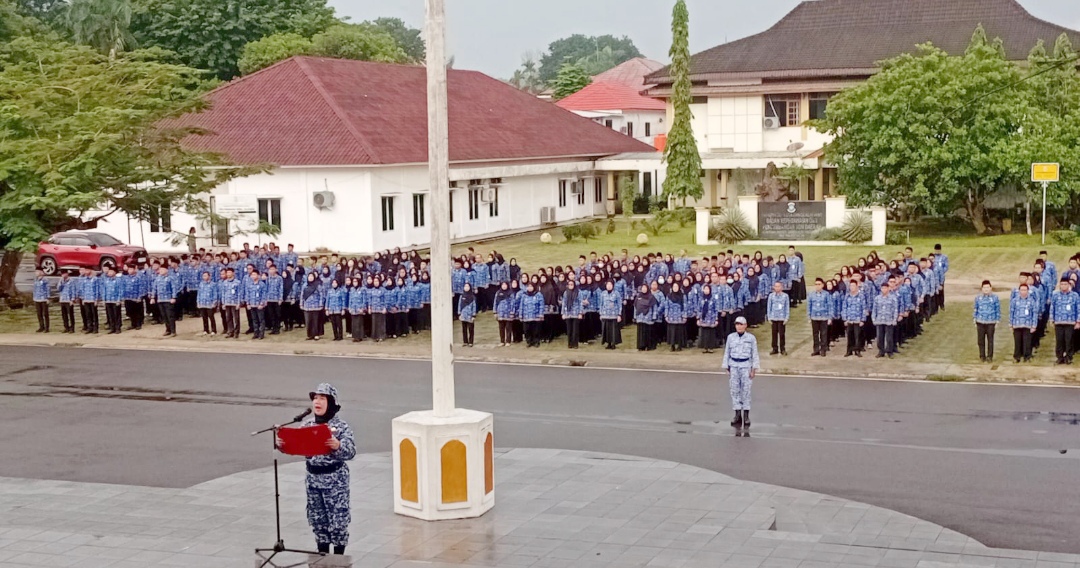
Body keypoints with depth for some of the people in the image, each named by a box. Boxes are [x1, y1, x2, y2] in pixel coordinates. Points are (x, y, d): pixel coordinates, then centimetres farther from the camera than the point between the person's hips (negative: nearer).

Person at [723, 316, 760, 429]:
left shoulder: (751, 338, 1)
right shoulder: (731, 337, 5)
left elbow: (754, 354, 3)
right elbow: (727, 353, 10)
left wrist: (754, 369, -2)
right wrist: (726, 368, 7)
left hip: (746, 366, -2)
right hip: (734, 366, 2)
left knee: (746, 390, -2)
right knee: (735, 390, 1)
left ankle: (746, 416, 4)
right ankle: (738, 415, 7)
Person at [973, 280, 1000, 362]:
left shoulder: (995, 298, -3)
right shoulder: (978, 298, 4)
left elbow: (998, 310, 2)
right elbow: (976, 309, 12)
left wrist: (997, 321, 0)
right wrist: (975, 320, 10)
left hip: (991, 322, -2)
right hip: (980, 322, 2)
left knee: (990, 340, 3)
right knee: (981, 340, 4)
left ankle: (989, 356, 12)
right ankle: (982, 356, 14)